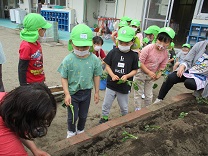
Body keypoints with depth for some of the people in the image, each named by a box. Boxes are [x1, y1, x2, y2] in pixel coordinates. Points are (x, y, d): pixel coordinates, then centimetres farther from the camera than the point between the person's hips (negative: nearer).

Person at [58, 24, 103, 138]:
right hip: (72, 93, -2)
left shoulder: (94, 59, -13)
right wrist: (67, 94, -16)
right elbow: (64, 78, -11)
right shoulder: (68, 60, -18)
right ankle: (71, 132, 43)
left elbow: (96, 76, -1)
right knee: (72, 116, 13)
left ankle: (80, 131, 49)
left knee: (83, 115, 21)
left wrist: (96, 92, 4)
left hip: (86, 92, 2)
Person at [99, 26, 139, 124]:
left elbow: (135, 70, -2)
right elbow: (107, 65, -2)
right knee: (106, 104, 15)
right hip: (111, 84, 1)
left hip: (124, 86, 0)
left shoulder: (134, 55, -8)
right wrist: (112, 75, -19)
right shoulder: (113, 52, -7)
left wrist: (127, 76, -20)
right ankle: (104, 118, 38)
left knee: (124, 107, 19)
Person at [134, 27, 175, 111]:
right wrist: (149, 72, -28)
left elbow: (162, 66, 1)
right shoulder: (148, 48, -24)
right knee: (139, 93, 6)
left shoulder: (166, 53, -10)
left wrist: (159, 74, -19)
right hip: (141, 73, -4)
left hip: (151, 75, 5)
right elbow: (140, 62, -22)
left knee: (149, 95, 16)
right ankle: (138, 110, 23)